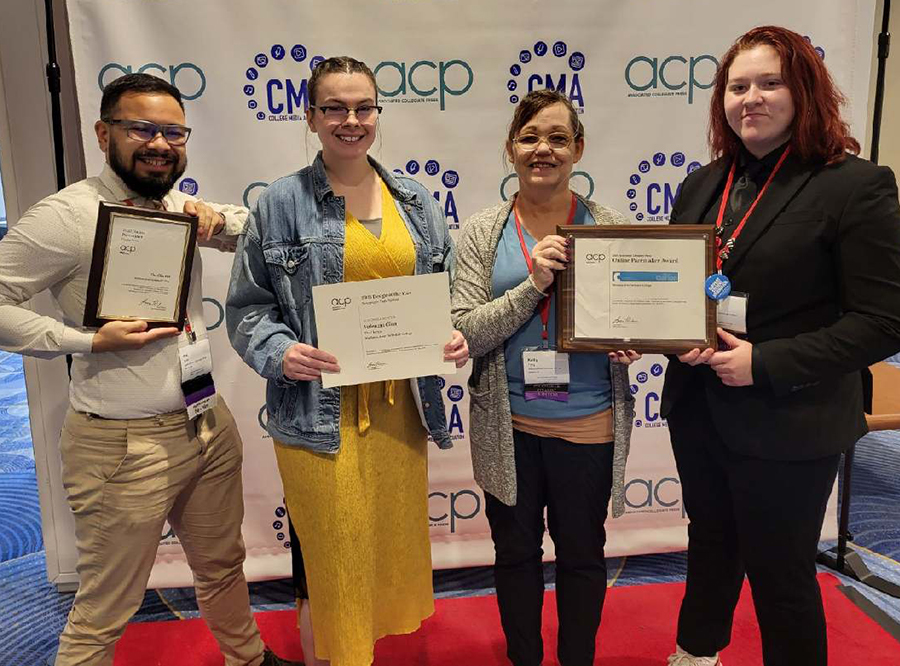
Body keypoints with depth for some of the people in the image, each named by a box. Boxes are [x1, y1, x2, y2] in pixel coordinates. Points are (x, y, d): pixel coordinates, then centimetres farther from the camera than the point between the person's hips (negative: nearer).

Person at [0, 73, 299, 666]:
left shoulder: (180, 206, 7)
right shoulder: (67, 216, -14)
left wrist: (218, 218, -2)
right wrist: (90, 340, -21)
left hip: (211, 426, 7)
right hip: (124, 445, -7)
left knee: (224, 566, 26)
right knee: (106, 611, 8)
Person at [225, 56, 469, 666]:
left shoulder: (417, 202, 10)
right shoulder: (281, 203, -1)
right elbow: (247, 306, 2)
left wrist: (456, 336, -4)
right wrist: (279, 351, -16)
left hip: (400, 408, 4)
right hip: (320, 414, -3)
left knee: (392, 550, 15)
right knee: (334, 568, 3)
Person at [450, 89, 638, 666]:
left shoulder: (610, 226, -2)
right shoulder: (484, 232, -2)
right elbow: (466, 331, -9)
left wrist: (629, 343, -15)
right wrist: (534, 283, -21)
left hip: (587, 422, 0)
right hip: (508, 424, 1)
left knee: (582, 553, 18)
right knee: (516, 551, 19)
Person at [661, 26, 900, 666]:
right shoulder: (703, 185, 6)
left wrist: (765, 363, -22)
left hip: (787, 426, -6)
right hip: (697, 409, 6)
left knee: (781, 575, 11)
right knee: (710, 541, 26)